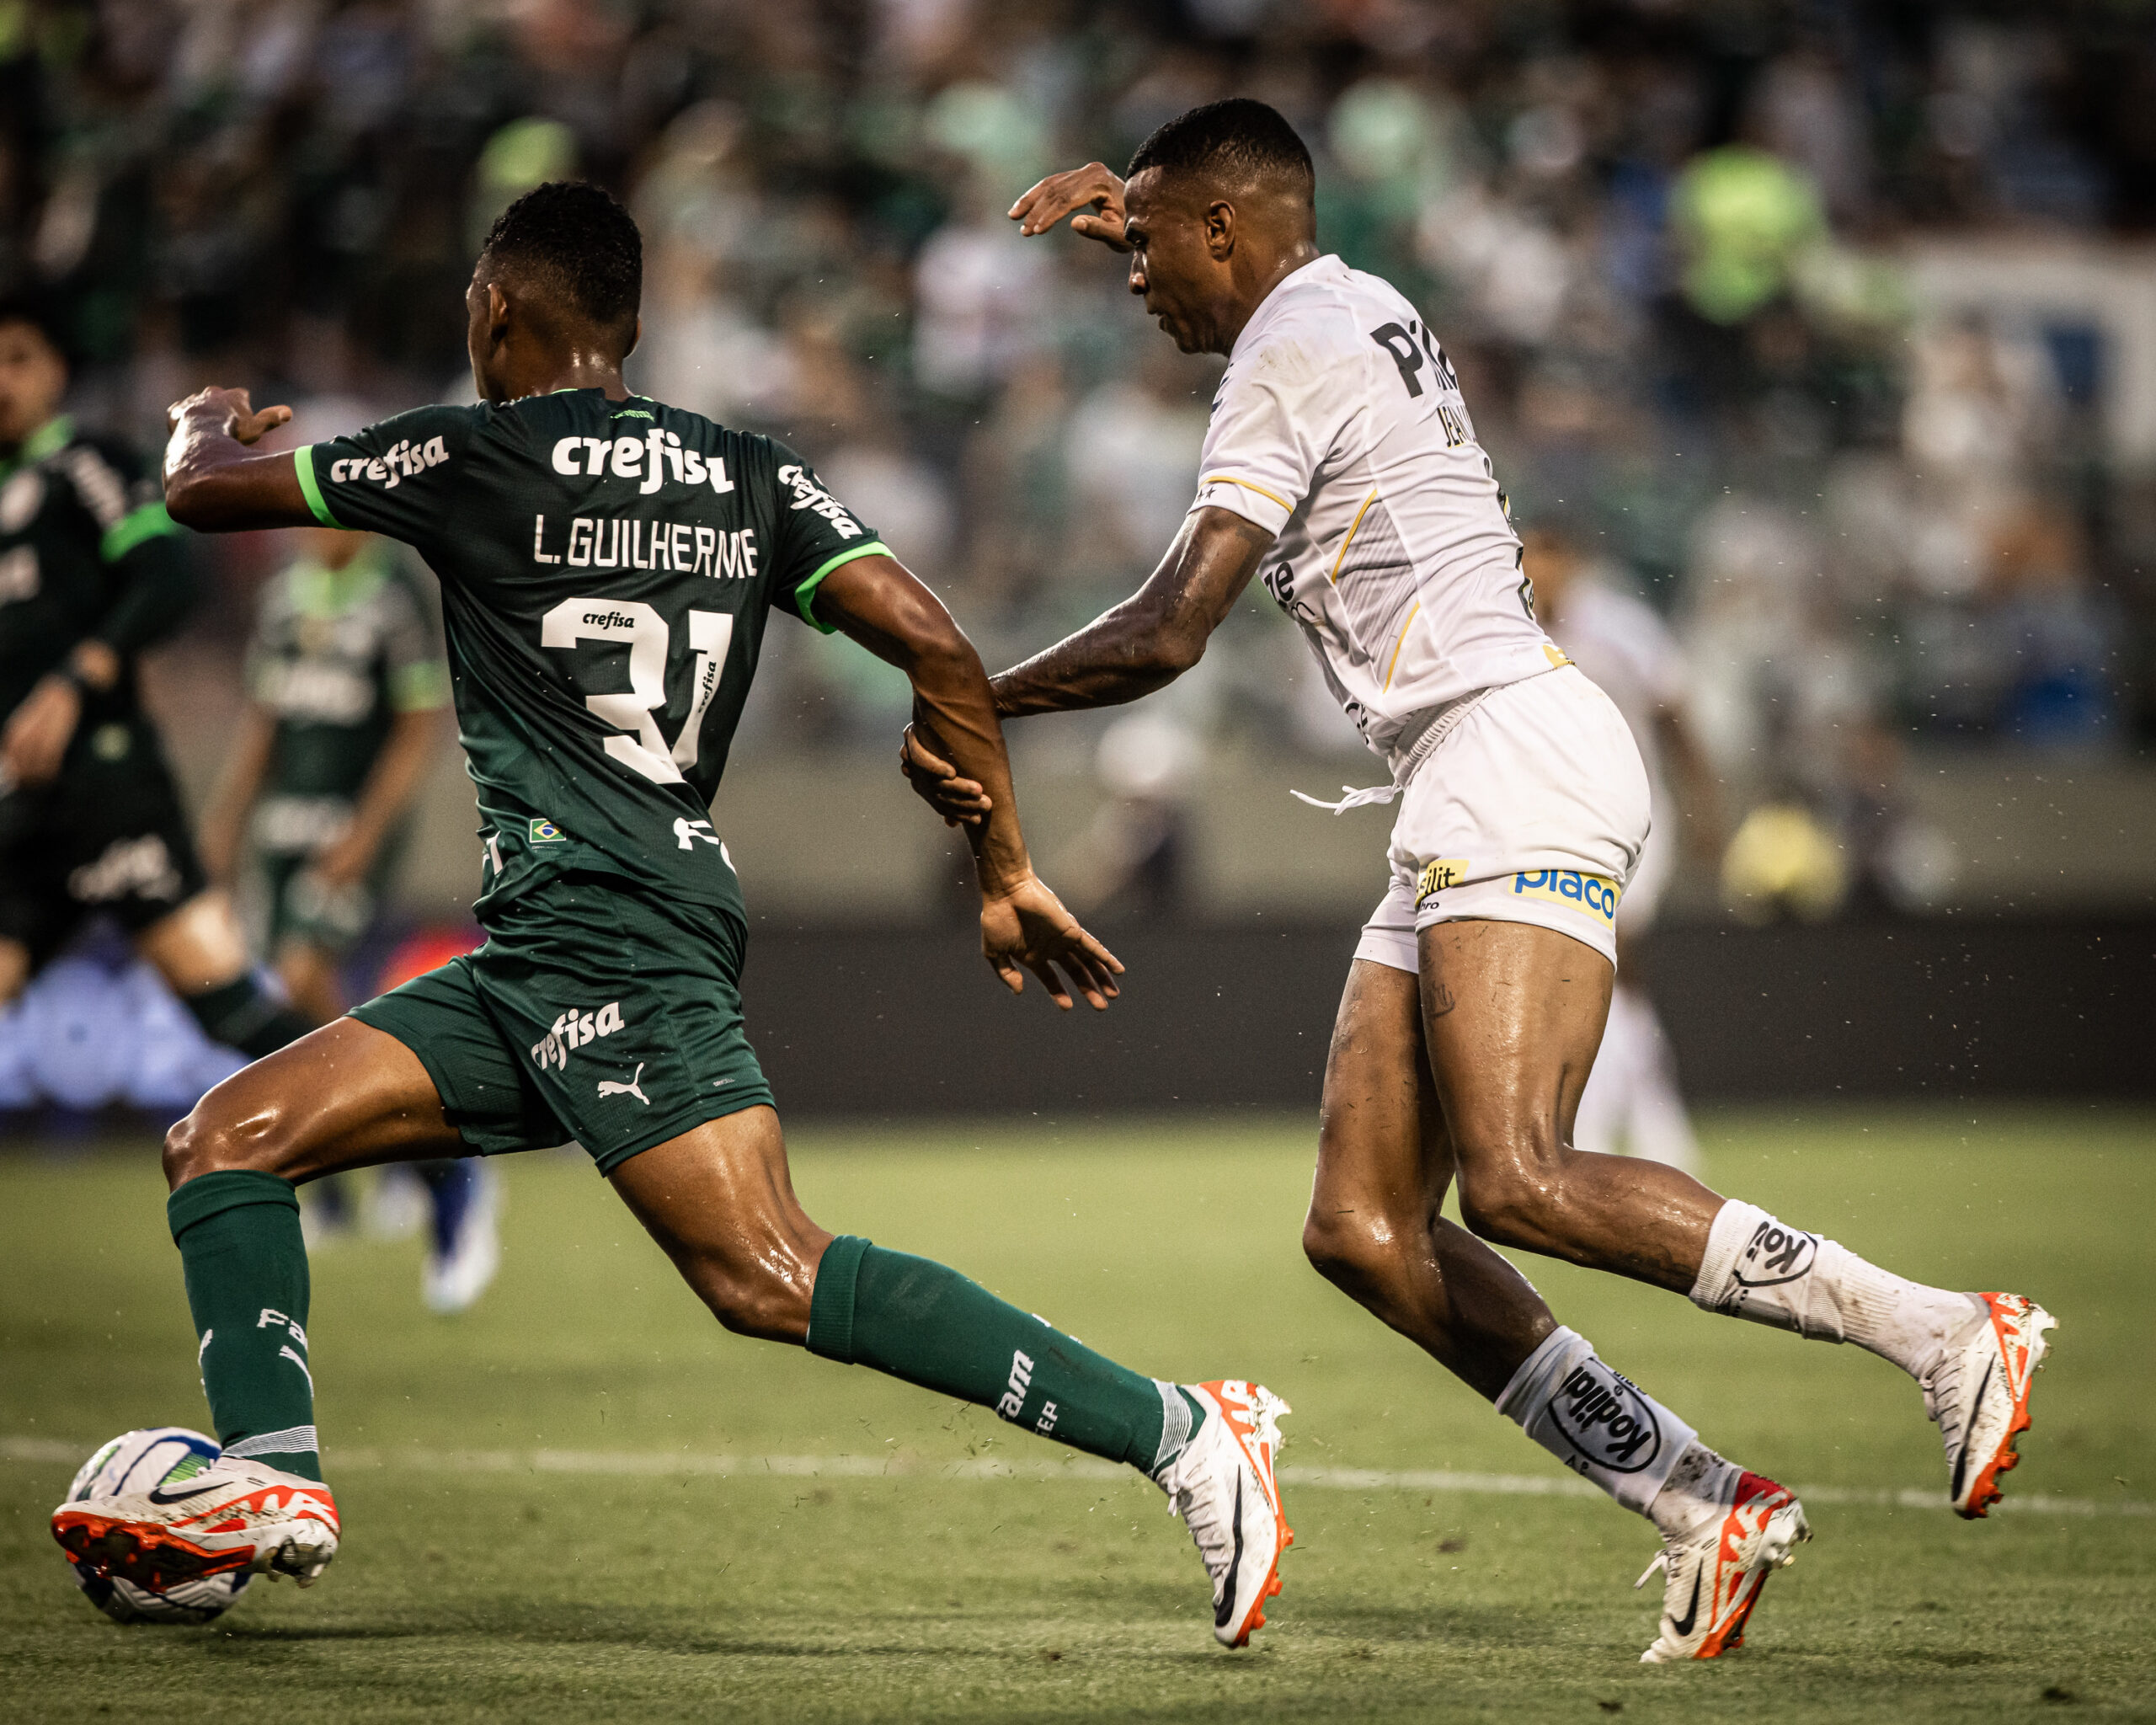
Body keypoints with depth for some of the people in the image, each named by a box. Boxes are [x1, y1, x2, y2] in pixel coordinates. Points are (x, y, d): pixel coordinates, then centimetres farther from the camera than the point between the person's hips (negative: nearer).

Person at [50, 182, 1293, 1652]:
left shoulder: (479, 457, -1)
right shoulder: (752, 475, 15)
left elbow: (200, 494, 11)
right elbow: (932, 642, 6)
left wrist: (210, 424, 35)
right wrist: (1008, 874, 11)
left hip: (609, 939, -8)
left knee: (770, 1278, -20)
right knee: (227, 1140, 7)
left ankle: (1179, 1433, -24)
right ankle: (268, 1475, -8)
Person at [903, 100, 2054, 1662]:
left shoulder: (1289, 363, -7)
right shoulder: (1356, 309, 21)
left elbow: (1169, 633, -14)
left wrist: (965, 711, -3)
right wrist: (1135, 212, 48)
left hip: (1512, 761, -10)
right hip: (1458, 805, 10)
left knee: (1521, 1188, -24)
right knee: (1364, 1228, 0)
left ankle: (1949, 1336, -20)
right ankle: (1704, 1509, -4)